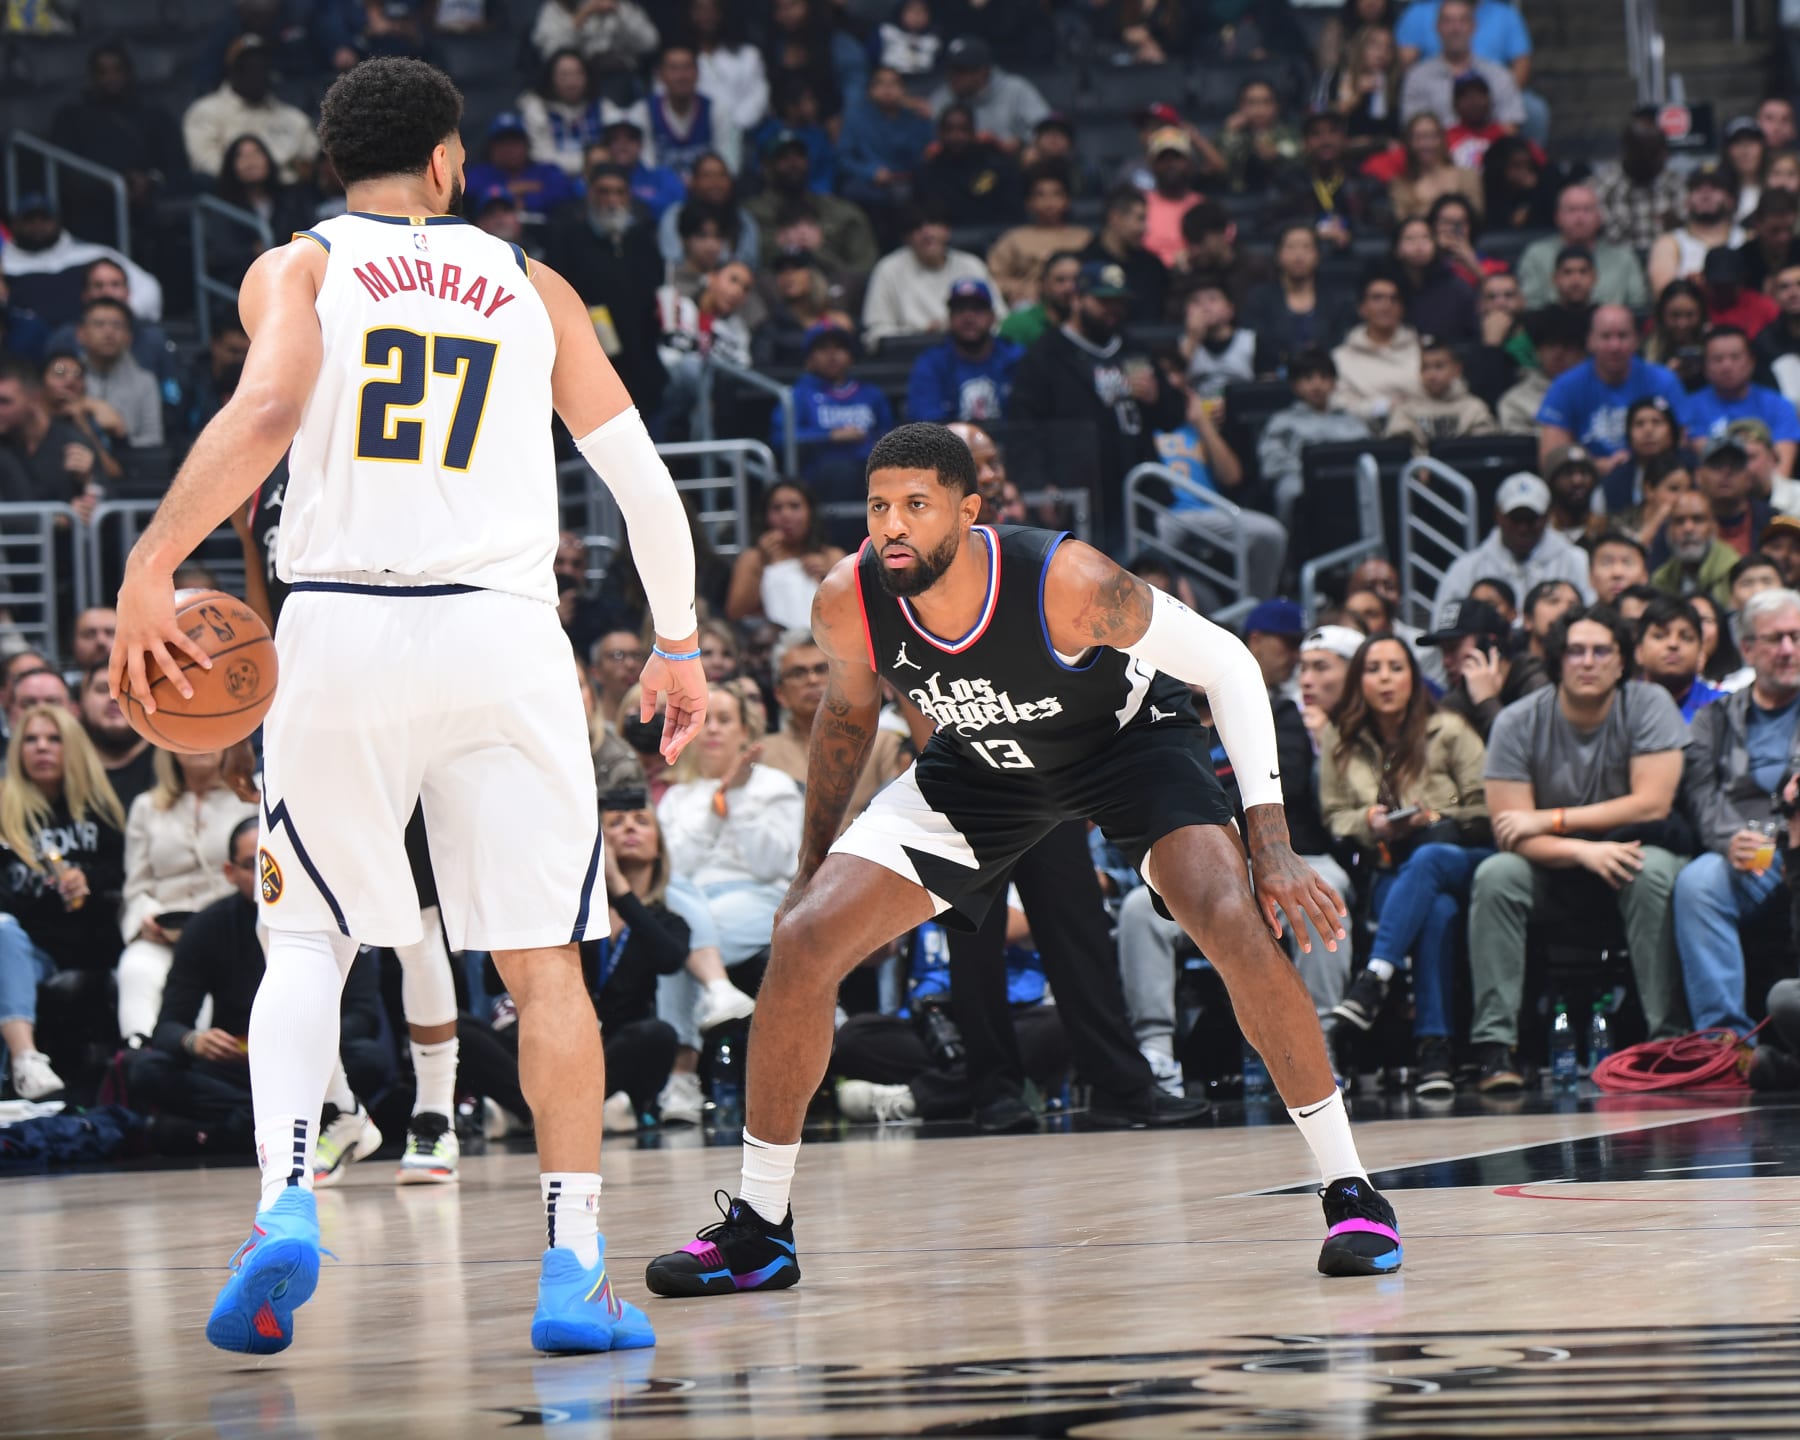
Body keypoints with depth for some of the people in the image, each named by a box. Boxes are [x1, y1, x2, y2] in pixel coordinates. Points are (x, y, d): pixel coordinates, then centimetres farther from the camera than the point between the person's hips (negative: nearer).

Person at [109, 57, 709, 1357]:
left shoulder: (297, 270, 8)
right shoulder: (532, 287, 15)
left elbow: (268, 409, -13)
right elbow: (643, 479, 14)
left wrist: (152, 565, -16)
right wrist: (678, 642, 24)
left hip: (339, 627, 0)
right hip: (504, 632, 1)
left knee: (308, 941, 13)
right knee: (545, 958, 5)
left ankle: (287, 1201, -9)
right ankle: (575, 1269, -1)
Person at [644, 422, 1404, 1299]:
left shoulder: (1068, 583, -37)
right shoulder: (849, 604, -25)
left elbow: (1226, 664, -24)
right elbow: (849, 712, 0)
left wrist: (1270, 839, -29)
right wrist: (814, 859, 7)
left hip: (1128, 735, -4)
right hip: (981, 763, 4)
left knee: (1234, 923, -29)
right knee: (802, 943, -10)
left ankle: (1350, 1193, -14)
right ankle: (758, 1230, 5)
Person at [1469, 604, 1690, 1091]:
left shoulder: (1649, 705, -10)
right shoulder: (1518, 723, -10)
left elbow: (1652, 803, -18)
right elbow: (1511, 831, -15)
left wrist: (1551, 821, -18)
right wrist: (1584, 851, -32)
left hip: (1627, 853, -1)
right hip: (1553, 874, 1)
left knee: (1655, 869, -33)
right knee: (1496, 876, -28)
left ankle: (1667, 1037, -32)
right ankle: (1495, 1046, -31)